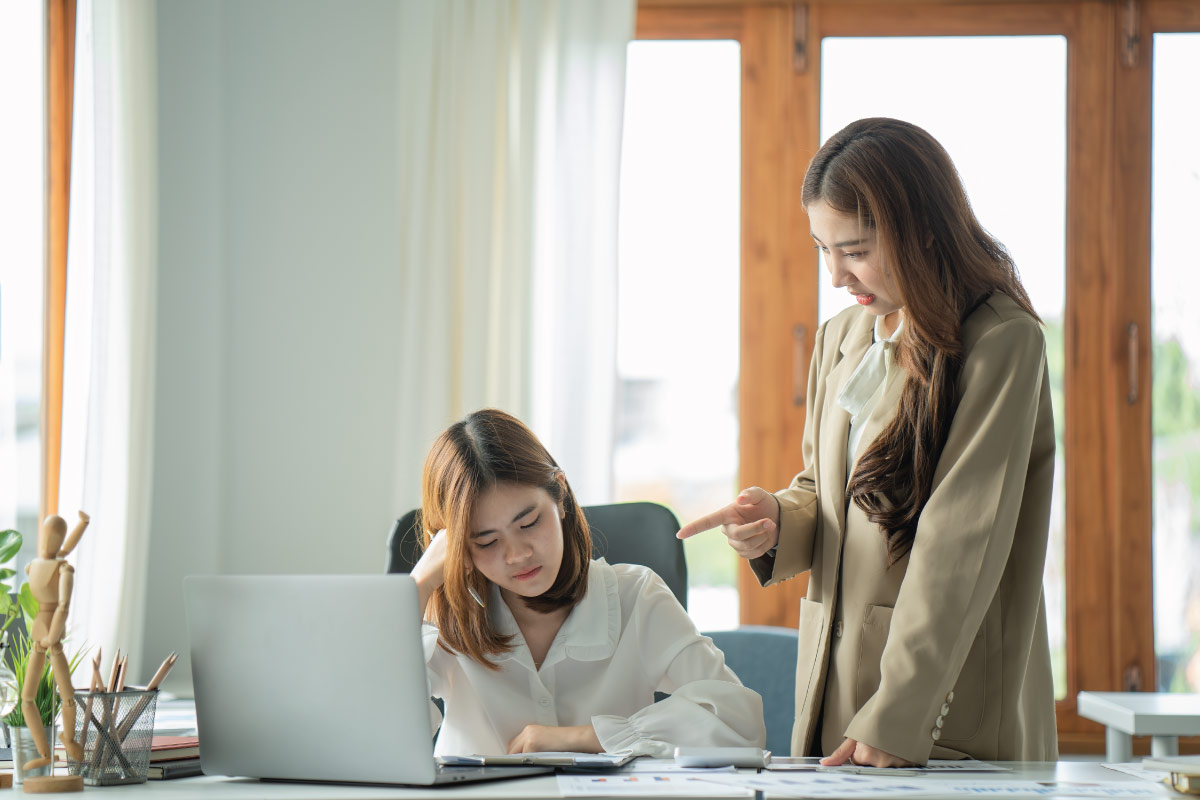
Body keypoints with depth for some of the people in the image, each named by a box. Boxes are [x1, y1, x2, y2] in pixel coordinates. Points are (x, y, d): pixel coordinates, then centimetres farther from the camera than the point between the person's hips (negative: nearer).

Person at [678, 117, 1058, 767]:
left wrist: (895, 720, -22)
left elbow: (960, 546, -17)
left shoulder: (1003, 342, -11)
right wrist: (777, 521, -2)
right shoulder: (839, 337, 13)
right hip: (833, 688, 6)